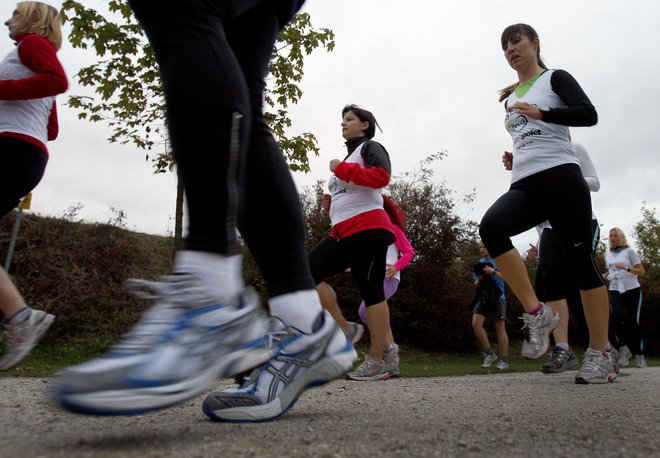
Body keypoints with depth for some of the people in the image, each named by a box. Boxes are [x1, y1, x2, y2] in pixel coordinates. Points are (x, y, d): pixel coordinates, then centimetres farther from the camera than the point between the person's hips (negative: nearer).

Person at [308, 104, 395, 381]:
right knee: (308, 272, -7)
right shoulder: (349, 156, 29)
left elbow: (381, 176, -17)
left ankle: (376, 363, 1)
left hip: (367, 229, -8)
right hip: (343, 233, 9)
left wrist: (342, 169, -10)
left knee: (370, 291, -6)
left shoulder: (370, 147, 4)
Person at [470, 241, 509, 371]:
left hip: (497, 297, -5)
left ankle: (504, 360, 5)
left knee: (500, 328, -3)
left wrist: (493, 272, -19)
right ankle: (489, 353, 0)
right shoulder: (480, 263, 17)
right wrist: (479, 278, -1)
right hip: (482, 297, 5)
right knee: (476, 323, -12)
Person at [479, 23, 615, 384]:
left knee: (581, 261, -5)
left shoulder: (555, 78, 9)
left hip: (560, 176, -4)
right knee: (490, 227, -27)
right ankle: (537, 314, -21)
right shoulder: (509, 99, 25)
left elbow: (588, 115, -7)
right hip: (523, 186, 5)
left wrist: (540, 113, -17)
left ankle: (600, 354, 5)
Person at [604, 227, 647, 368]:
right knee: (615, 315, -25)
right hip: (615, 291, 2)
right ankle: (623, 348, -13)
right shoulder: (607, 254, 13)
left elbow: (642, 272, -3)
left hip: (632, 290, -2)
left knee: (633, 322, -5)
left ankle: (639, 355, 10)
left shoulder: (629, 251, 1)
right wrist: (604, 276, 9)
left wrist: (627, 268, -19)